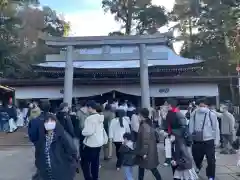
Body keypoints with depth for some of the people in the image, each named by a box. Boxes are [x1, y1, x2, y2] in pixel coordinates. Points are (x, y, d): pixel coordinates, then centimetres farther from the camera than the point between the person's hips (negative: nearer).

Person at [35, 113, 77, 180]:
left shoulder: (63, 135, -17)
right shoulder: (42, 137, 1)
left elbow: (72, 151, -19)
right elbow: (38, 154, 12)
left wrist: (66, 165, -13)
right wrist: (40, 167, 9)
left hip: (63, 174, -5)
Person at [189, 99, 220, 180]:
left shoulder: (211, 114, -7)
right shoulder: (194, 114, 0)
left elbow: (216, 128, -2)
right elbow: (191, 127, 4)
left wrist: (216, 140, -2)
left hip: (209, 141, -3)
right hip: (197, 141, 3)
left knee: (211, 160, 2)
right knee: (196, 157, 20)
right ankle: (198, 166, 52)